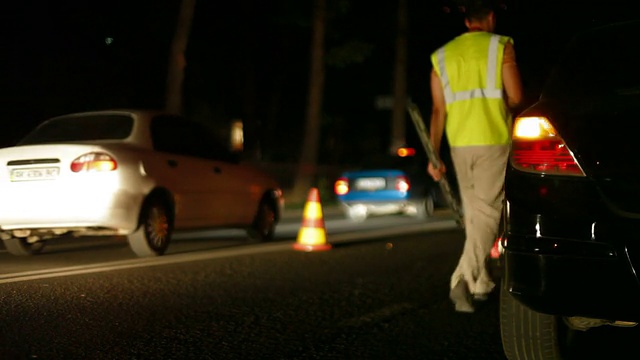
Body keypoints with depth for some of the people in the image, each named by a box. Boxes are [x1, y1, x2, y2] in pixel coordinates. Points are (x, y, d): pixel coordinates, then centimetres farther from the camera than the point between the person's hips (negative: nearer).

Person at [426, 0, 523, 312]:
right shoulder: (501, 46, 0)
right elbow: (515, 98, -7)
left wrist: (433, 155, 7)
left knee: (473, 213, 15)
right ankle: (463, 280, -19)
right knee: (487, 213, -4)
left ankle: (481, 281, 21)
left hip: (459, 144, 4)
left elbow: (438, 110, 7)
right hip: (493, 141, -4)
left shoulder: (442, 55, 11)